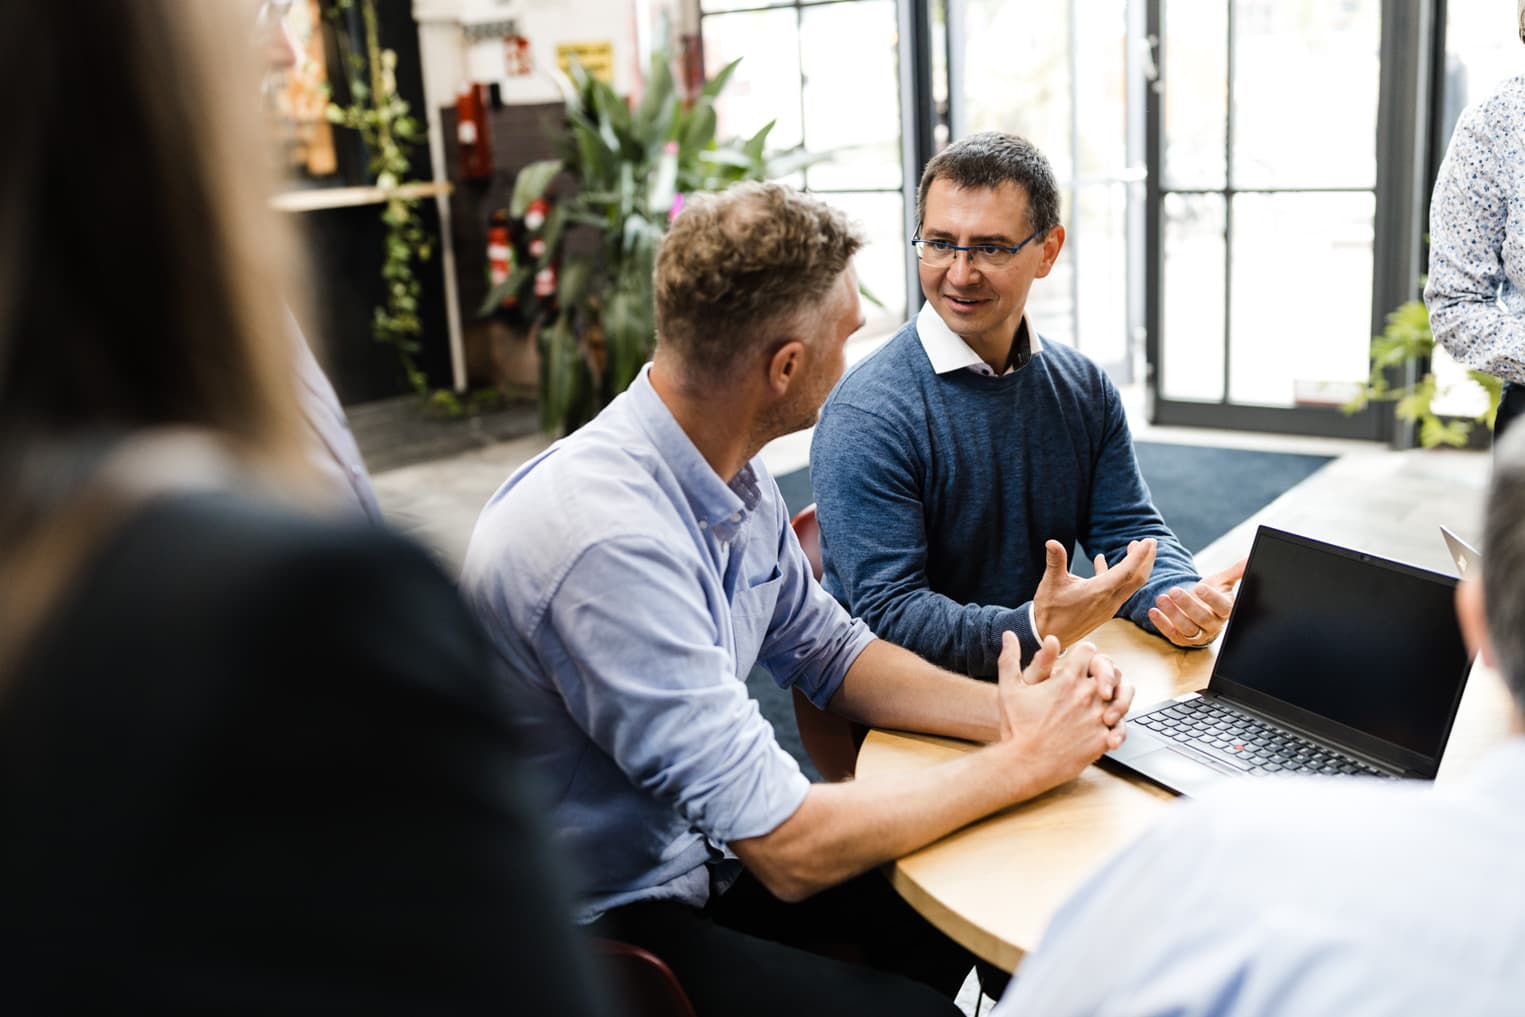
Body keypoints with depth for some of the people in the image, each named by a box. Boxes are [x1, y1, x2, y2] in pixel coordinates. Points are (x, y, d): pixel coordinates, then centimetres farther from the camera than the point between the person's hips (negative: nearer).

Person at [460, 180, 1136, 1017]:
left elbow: (827, 651, 8)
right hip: (603, 922, -8)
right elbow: (787, 848, -30)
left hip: (700, 848, 8)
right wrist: (1023, 762, -20)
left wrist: (1005, 712, -9)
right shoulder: (608, 540, -33)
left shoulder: (732, 474, -4)